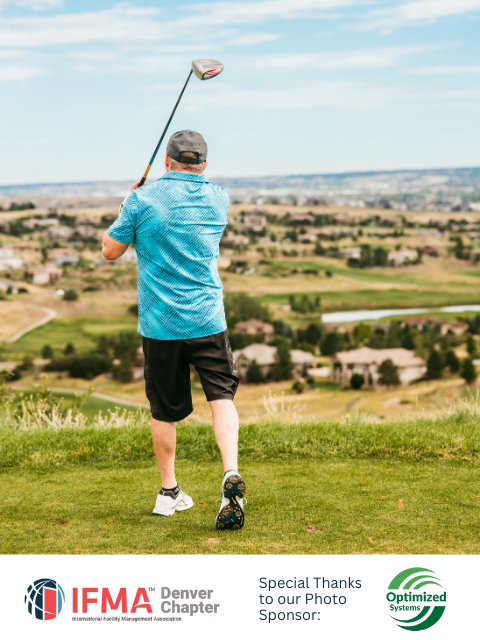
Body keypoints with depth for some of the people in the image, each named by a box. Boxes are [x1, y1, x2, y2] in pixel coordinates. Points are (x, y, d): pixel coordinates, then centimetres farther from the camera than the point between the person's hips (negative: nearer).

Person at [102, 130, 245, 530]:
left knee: (165, 411, 11)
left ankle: (169, 492, 21)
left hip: (159, 323, -1)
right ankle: (231, 473, -20)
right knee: (222, 396, 2)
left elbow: (110, 251, 4)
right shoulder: (219, 198, 4)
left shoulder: (143, 200, -6)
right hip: (207, 320, 1)